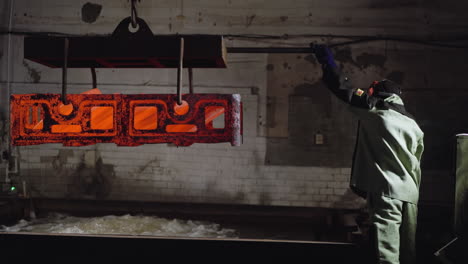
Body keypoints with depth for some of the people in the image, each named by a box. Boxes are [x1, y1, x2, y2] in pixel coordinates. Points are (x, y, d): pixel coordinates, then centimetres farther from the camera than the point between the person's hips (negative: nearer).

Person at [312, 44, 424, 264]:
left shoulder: (374, 113, -3)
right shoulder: (414, 127, 15)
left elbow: (344, 88, -1)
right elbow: (415, 165, 17)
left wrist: (327, 62, 11)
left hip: (386, 192, -7)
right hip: (410, 194, 7)